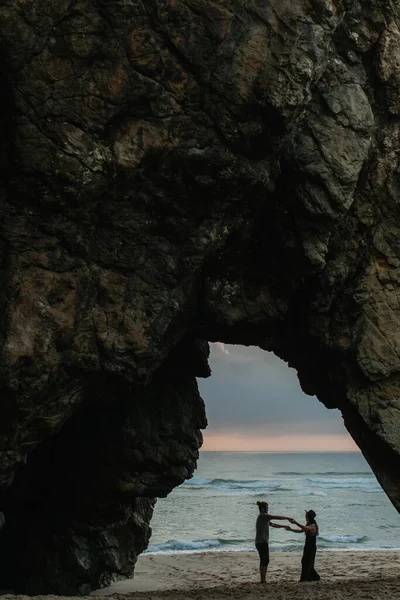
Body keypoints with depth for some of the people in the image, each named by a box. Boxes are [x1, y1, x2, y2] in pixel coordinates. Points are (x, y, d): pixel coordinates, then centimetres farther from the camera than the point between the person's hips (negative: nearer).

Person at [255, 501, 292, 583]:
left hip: (260, 542, 10)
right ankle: (263, 580, -10)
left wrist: (283, 526, 18)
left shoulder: (263, 517, 19)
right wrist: (287, 518, -3)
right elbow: (276, 517, -11)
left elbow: (272, 524, 23)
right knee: (265, 561, -9)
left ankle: (262, 580, 10)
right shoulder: (263, 516, -11)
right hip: (262, 542, -10)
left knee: (263, 561, 9)